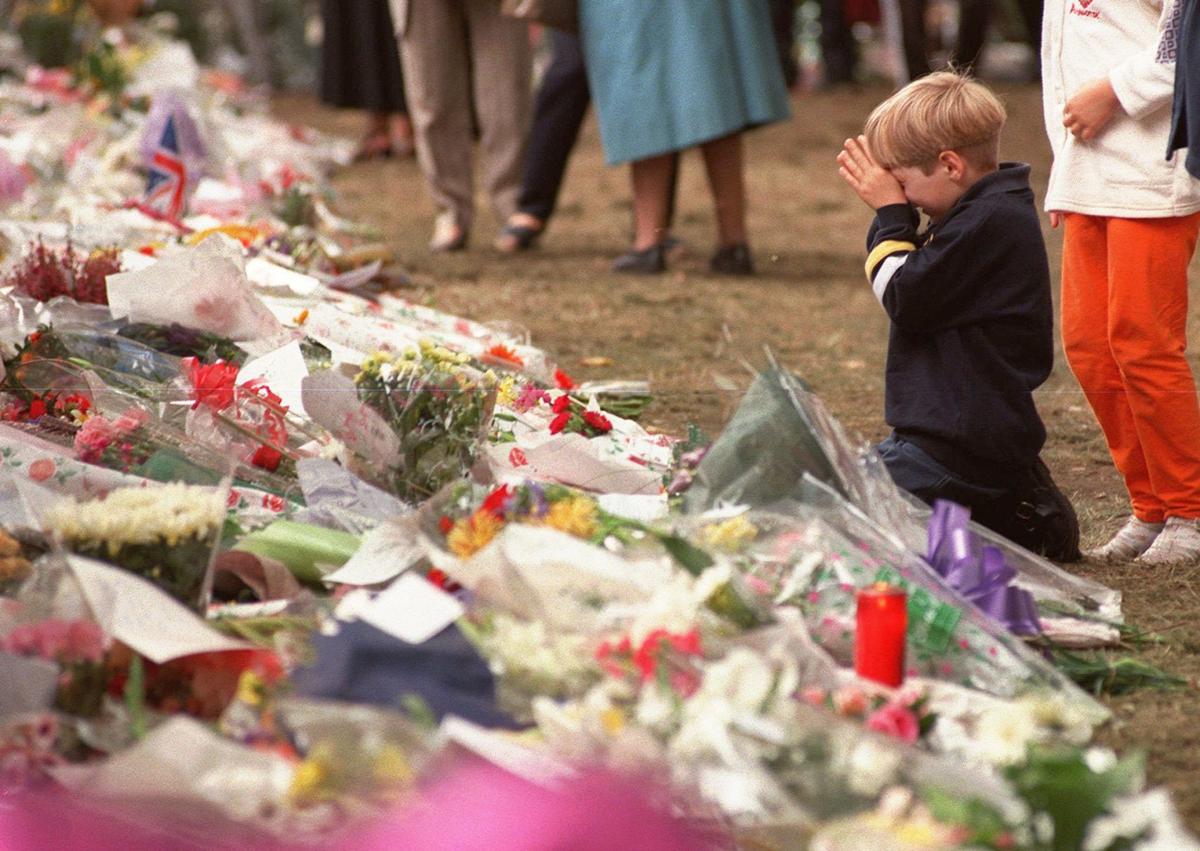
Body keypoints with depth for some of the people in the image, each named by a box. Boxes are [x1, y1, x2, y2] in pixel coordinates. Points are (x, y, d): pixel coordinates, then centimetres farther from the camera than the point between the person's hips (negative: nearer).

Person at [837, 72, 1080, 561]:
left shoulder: (992, 222, -20)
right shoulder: (991, 212, 12)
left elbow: (906, 297, -18)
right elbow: (918, 285, 19)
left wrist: (891, 212, -9)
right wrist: (889, 212, 9)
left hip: (962, 448, -11)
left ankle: (1013, 521, -8)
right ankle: (1009, 504, 14)